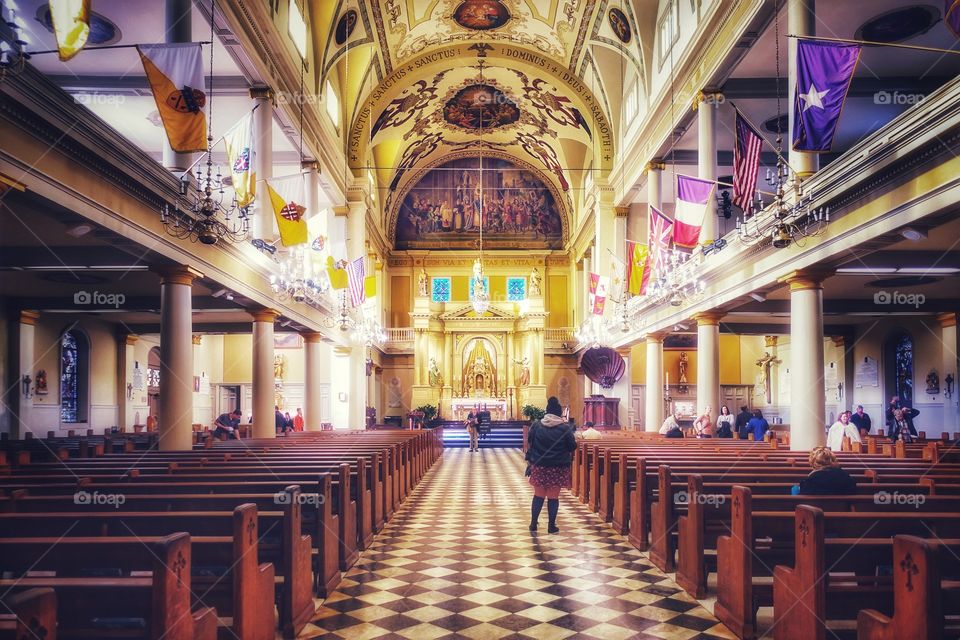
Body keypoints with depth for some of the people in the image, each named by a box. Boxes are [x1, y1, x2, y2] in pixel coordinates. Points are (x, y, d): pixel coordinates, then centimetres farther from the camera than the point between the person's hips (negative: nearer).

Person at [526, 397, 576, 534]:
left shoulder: (536, 425, -5)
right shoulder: (564, 428, -11)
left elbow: (530, 441, 4)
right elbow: (572, 446, -6)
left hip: (539, 466, 2)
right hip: (558, 468, -2)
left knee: (538, 495, 14)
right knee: (553, 497, 7)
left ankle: (533, 524, 18)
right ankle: (551, 526, 13)